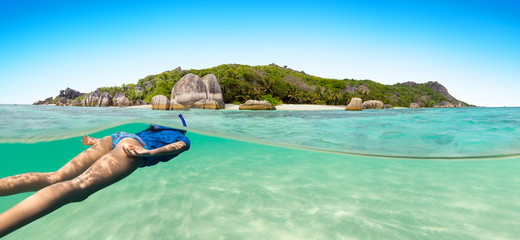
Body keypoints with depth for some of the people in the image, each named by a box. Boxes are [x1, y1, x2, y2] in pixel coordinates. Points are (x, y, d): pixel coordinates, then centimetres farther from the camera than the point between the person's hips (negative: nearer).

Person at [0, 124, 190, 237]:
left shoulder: (157, 128, 42)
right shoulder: (183, 139, 23)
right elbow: (176, 146, -2)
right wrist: (150, 152, -16)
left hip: (115, 137, 7)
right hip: (133, 146, -7)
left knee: (55, 177, -3)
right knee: (79, 186, -25)